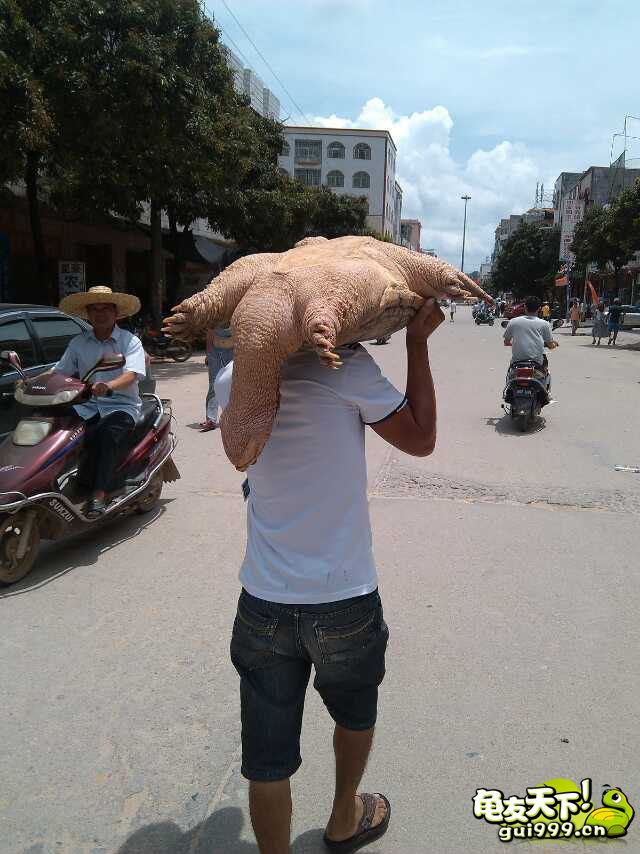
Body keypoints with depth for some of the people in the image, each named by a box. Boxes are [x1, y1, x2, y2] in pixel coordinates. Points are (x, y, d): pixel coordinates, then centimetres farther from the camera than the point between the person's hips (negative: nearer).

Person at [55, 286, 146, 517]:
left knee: (108, 434, -34)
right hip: (87, 407, 4)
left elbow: (131, 375, -15)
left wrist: (108, 386, -35)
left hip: (121, 406, -4)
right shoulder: (78, 343, 13)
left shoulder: (129, 341, 1)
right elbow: (59, 372, 8)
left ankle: (98, 494, -31)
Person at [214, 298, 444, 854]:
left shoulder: (232, 380, -4)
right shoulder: (345, 363, -16)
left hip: (264, 602, 2)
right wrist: (418, 340, -1)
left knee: (267, 762, 15)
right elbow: (421, 440, -6)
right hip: (344, 600, -1)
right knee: (356, 714, 29)